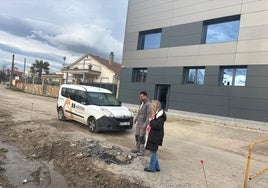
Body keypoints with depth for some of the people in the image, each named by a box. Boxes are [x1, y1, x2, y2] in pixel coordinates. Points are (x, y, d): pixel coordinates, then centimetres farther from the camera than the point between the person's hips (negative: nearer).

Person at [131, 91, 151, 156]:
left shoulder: (148, 104, -16)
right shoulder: (141, 103, 12)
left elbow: (149, 115, -21)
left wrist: (145, 124, -23)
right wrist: (135, 119, 16)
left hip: (143, 124, -8)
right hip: (138, 123, 8)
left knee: (142, 137, -1)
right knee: (137, 136, 13)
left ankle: (142, 151, 9)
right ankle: (137, 148, 26)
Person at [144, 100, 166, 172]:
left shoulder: (160, 115, -20)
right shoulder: (155, 114, 10)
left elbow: (158, 126, -28)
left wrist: (151, 121, -18)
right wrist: (149, 126, 9)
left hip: (155, 137, -10)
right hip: (153, 136, 10)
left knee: (153, 152, 1)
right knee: (153, 151, 18)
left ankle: (151, 168, 13)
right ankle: (156, 167, 29)